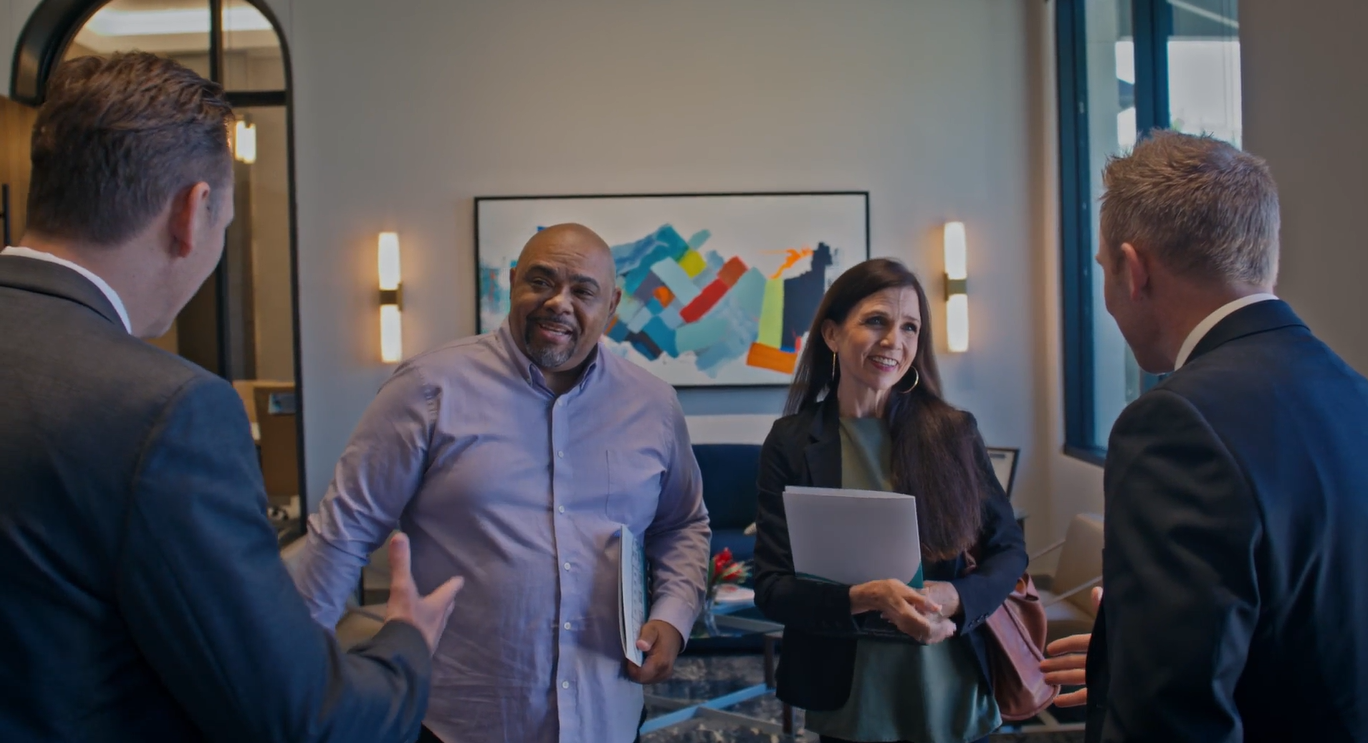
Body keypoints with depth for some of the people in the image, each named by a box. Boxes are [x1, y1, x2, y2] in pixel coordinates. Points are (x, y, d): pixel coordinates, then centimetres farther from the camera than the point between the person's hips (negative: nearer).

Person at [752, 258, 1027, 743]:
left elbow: (1009, 548, 4)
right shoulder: (792, 443, -7)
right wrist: (866, 599, -25)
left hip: (952, 700, 1)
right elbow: (771, 588, -8)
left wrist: (955, 598, -16)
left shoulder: (953, 431, -4)